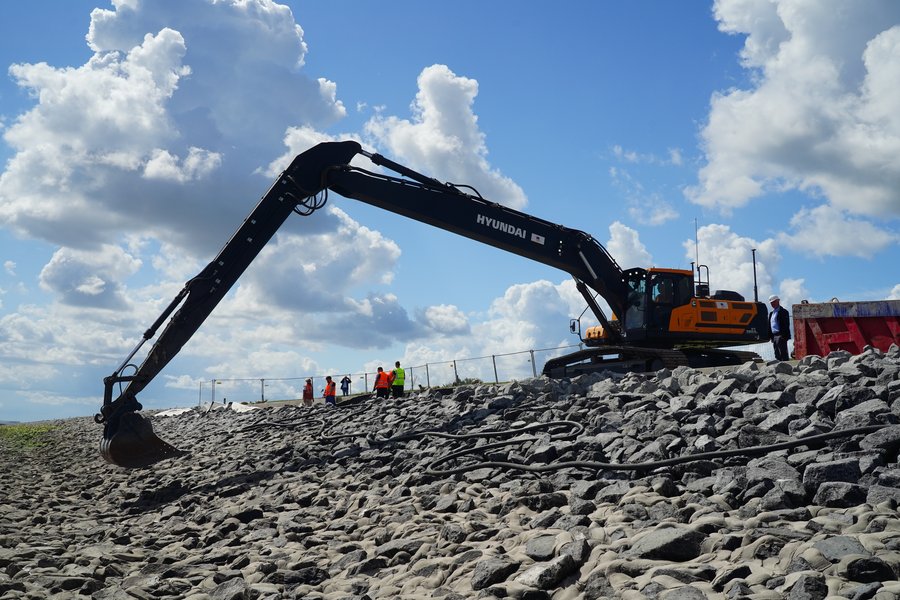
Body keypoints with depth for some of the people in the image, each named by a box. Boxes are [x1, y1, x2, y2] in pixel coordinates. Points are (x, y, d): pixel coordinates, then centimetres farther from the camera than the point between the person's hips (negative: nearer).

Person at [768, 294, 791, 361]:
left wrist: (784, 335, -20)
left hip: (780, 336, -8)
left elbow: (786, 325, -12)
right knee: (777, 355, 9)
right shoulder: (771, 313, 20)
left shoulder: (783, 311, -4)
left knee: (783, 354, -8)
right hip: (774, 336, 8)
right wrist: (771, 336, 12)